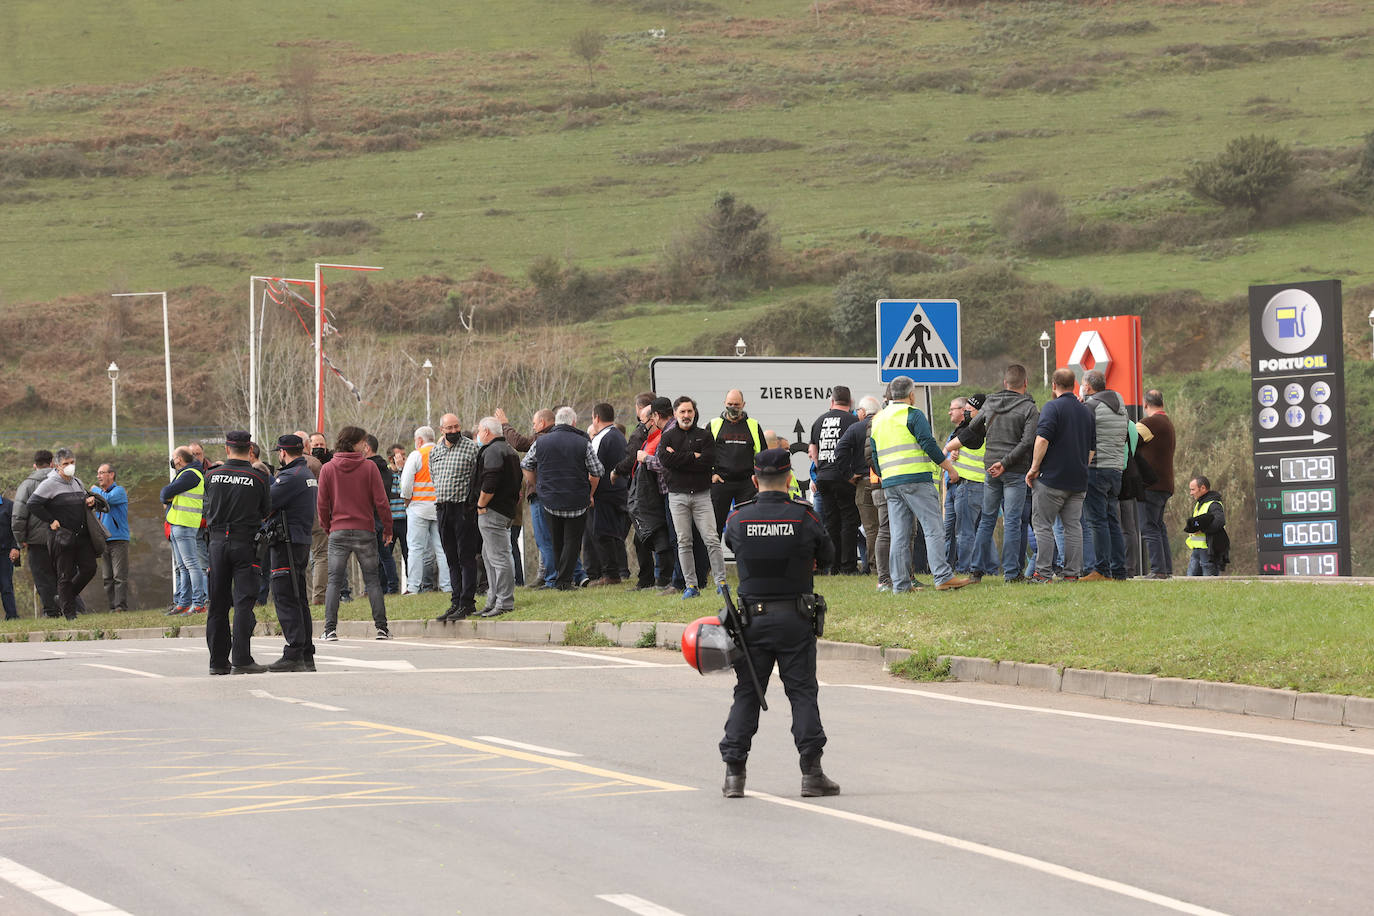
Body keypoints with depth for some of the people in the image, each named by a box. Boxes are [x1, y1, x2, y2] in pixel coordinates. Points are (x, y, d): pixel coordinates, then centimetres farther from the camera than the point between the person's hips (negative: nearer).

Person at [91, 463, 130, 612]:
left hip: (118, 539, -7)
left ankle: (121, 606, -12)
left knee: (119, 576, -11)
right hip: (103, 541, 7)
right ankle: (112, 606, 5)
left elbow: (108, 499, -22)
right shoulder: (100, 493, 20)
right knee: (107, 577, 3)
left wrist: (95, 490, -4)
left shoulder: (119, 491, -2)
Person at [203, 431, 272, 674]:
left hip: (218, 542, 3)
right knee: (244, 601, -3)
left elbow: (209, 507, 9)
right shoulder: (259, 477, -6)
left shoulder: (213, 476, 1)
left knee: (218, 604, 10)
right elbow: (266, 510, 4)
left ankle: (218, 660, 13)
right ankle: (241, 660, -11)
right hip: (245, 542, -3)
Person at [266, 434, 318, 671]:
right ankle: (306, 656, 15)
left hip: (288, 543, -10)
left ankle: (293, 656, -13)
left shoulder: (291, 477, -15)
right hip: (303, 542, 10)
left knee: (285, 600, -9)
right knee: (298, 600, 13)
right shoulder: (309, 475, 17)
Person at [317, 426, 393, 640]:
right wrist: (387, 528, 6)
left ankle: (330, 629, -6)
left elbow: (322, 504, 2)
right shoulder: (369, 467, -5)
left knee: (334, 581, 3)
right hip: (364, 530, -1)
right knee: (372, 580, 6)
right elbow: (380, 501, -5)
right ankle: (381, 627, 4)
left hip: (338, 532, 1)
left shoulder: (327, 469, 1)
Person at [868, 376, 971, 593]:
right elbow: (929, 444, -11)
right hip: (916, 478, -7)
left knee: (899, 534, 5)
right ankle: (943, 577, -14)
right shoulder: (912, 415, -4)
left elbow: (875, 458, 21)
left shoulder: (878, 420, 19)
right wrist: (949, 467, -4)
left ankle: (900, 583, 1)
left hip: (890, 484, 7)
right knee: (933, 529, -7)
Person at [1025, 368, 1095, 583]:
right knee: (1073, 525, 7)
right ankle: (1072, 572, 5)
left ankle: (1044, 573, -7)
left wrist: (1034, 468, -11)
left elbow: (1042, 439, -18)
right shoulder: (1086, 412, 14)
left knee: (1042, 525, -2)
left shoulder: (1053, 407, -8)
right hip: (1078, 481, 6)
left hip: (1053, 477, -6)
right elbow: (1092, 448, 20)